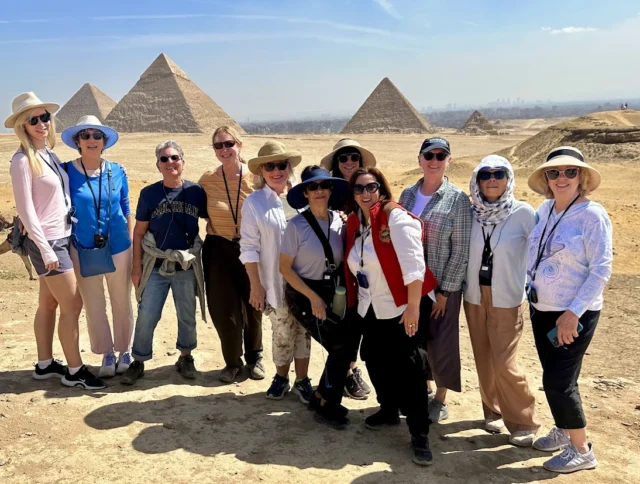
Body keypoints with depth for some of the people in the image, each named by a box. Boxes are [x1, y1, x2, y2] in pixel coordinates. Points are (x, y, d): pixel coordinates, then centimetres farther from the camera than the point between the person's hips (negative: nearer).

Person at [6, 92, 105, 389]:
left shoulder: (49, 154, 10)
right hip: (47, 241, -8)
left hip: (62, 237, 8)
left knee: (49, 304, 15)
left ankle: (45, 365, 27)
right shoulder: (23, 160, -14)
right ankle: (74, 371, 10)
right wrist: (45, 249, -18)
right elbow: (25, 210, -16)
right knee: (72, 305, -3)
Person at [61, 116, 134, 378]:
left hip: (118, 247, 1)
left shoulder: (117, 172, 0)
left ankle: (124, 351, 27)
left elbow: (126, 211, 7)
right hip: (83, 249, -1)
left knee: (122, 303, 11)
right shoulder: (66, 171, -5)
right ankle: (107, 354, 24)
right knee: (93, 306, 8)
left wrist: (134, 245, 5)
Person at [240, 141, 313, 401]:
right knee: (283, 331, 7)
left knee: (303, 328, 10)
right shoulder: (254, 202, -6)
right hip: (276, 280, -2)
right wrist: (255, 285, -9)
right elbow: (249, 247, -6)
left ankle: (302, 379, 26)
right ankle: (281, 376, 30)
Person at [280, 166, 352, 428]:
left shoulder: (339, 221, -3)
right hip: (304, 295, -5)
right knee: (341, 345, -8)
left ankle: (321, 397, 26)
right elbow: (285, 268, -13)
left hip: (331, 293, 5)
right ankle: (324, 406, 12)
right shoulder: (296, 226, -16)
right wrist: (313, 297, -17)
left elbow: (344, 258, 7)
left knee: (342, 347, 1)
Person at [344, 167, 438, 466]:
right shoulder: (354, 222, 6)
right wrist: (353, 301, 16)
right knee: (376, 362, 16)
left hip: (401, 307, -7)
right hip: (370, 309, 7)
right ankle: (389, 410, 39)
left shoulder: (395, 217, -15)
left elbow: (413, 264, -21)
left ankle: (420, 434, 8)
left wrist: (413, 307, -24)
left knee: (408, 369, -3)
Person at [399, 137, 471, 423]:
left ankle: (440, 399, 25)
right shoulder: (408, 194, 4)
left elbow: (461, 250, -10)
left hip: (443, 285, -4)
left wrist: (444, 291, -11)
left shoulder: (457, 199, -9)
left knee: (441, 343, 4)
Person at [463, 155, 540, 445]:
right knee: (484, 359, 11)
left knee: (504, 363, -5)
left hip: (507, 299, -4)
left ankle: (523, 422, 13)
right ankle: (493, 411, 30)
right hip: (474, 296, 4)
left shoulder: (523, 213, -11)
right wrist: (461, 281, 4)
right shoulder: (471, 212, -2)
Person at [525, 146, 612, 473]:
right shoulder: (545, 210, 3)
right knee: (554, 376, 16)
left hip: (574, 314, -6)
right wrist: (531, 294, 8)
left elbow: (601, 271, -17)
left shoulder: (592, 215, -15)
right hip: (541, 309, 6)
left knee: (558, 380, -3)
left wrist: (573, 314, -20)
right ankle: (563, 430, 37)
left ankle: (582, 450, 15)